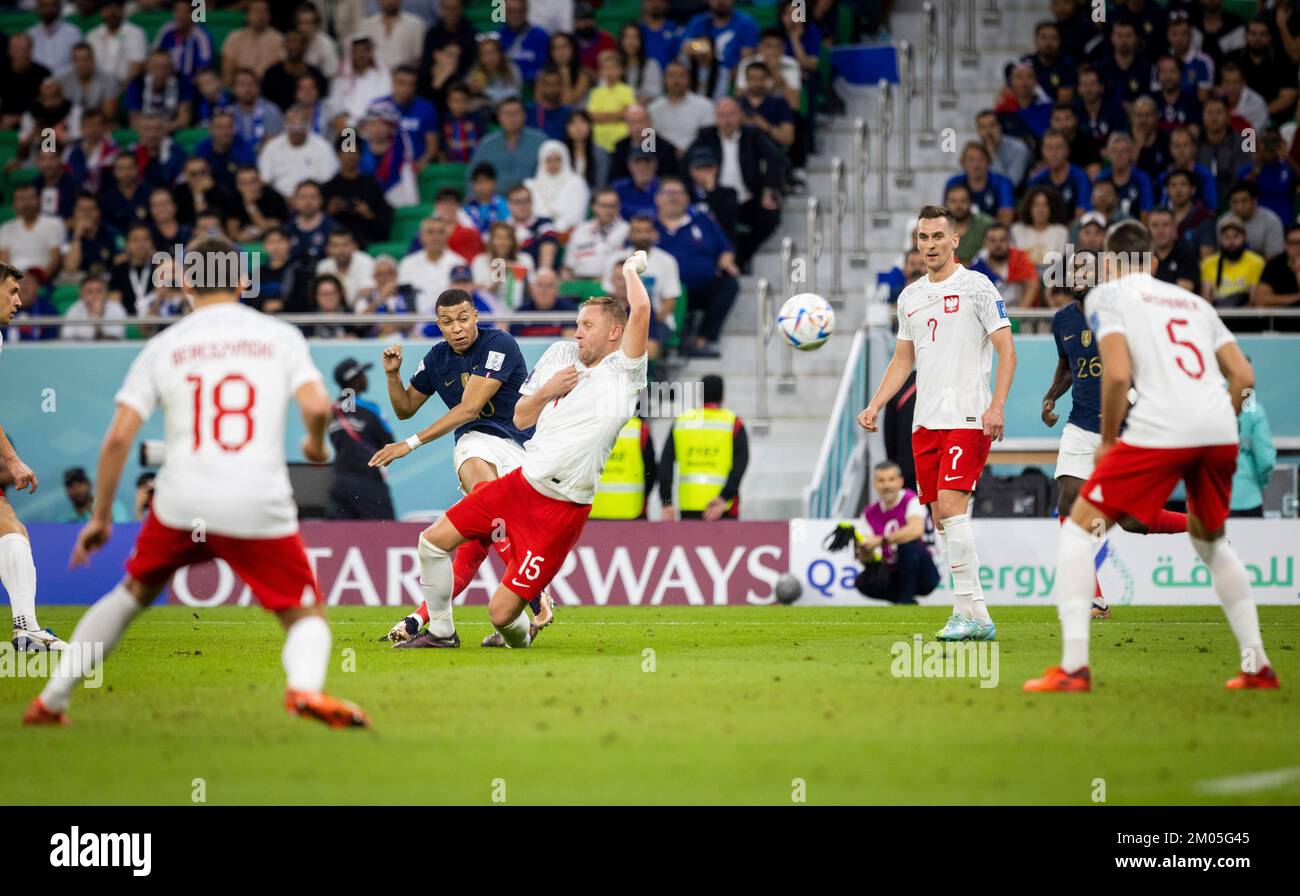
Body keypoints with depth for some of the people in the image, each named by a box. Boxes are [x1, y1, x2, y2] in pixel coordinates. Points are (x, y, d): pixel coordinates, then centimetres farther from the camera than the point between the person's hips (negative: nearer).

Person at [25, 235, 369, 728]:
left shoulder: (163, 346, 9)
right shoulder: (279, 336, 8)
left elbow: (118, 437, 3)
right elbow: (316, 405, -6)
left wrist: (101, 516, 11)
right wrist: (316, 444, 17)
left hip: (181, 503, 2)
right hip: (261, 507, -2)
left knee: (133, 593, 26)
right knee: (306, 614, 9)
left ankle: (51, 701, 26)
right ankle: (305, 686, -24)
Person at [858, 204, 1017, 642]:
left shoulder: (977, 287, -3)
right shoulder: (910, 297, 16)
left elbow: (1006, 349, -6)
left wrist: (997, 405, -17)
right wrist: (874, 406, 13)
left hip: (967, 417, -7)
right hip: (925, 421, 7)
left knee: (951, 506, -18)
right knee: (940, 516, 4)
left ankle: (970, 612, -16)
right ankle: (975, 617, 8)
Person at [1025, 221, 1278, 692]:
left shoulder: (1106, 295, 9)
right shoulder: (1193, 302, 25)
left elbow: (1118, 373, -6)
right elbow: (1243, 376, 17)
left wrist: (1108, 440, 6)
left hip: (1158, 431, -6)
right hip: (1218, 432, 6)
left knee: (1079, 530, 6)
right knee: (1209, 539, 29)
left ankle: (1073, 667, -7)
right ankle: (1257, 666, 24)